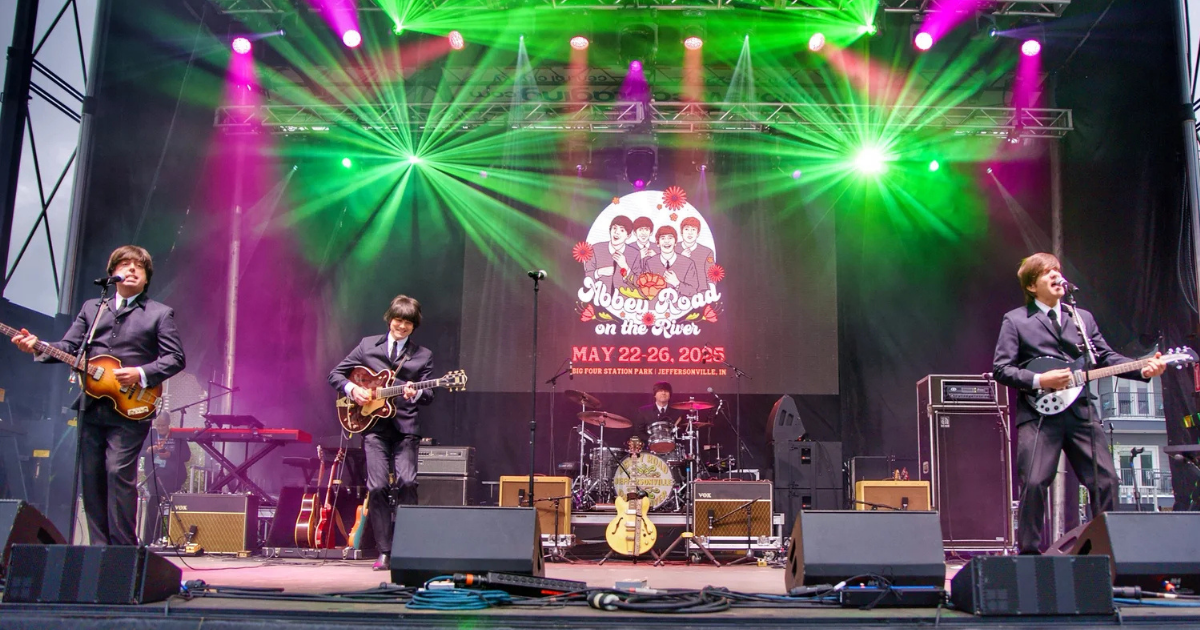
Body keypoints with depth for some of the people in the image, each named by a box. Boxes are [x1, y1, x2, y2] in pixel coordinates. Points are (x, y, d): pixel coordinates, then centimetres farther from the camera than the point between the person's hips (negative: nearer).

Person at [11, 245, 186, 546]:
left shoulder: (160, 314, 6)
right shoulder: (91, 308, 19)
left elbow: (176, 358, -2)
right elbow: (68, 346, 11)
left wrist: (141, 373, -15)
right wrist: (38, 348, -8)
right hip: (92, 408, 5)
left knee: (119, 473, -13)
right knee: (91, 478, 5)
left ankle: (124, 549, -7)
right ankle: (100, 548, 13)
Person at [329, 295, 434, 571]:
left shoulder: (423, 356, 11)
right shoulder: (368, 345, 12)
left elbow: (429, 395, 4)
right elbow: (336, 374, 14)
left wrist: (415, 394, -18)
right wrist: (352, 389, -5)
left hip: (404, 427, 0)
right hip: (374, 426, 0)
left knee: (406, 482, -16)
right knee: (378, 486, -8)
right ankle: (384, 552, 3)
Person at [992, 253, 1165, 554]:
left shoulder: (1083, 317, 19)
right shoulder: (1015, 320, 4)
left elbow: (1106, 357, 13)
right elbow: (1001, 368, -3)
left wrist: (1142, 368, -3)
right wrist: (1038, 381, -15)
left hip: (1081, 411, 5)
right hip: (1039, 413, -4)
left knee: (1106, 481, 2)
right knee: (1034, 483, -12)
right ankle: (1029, 552, 0)